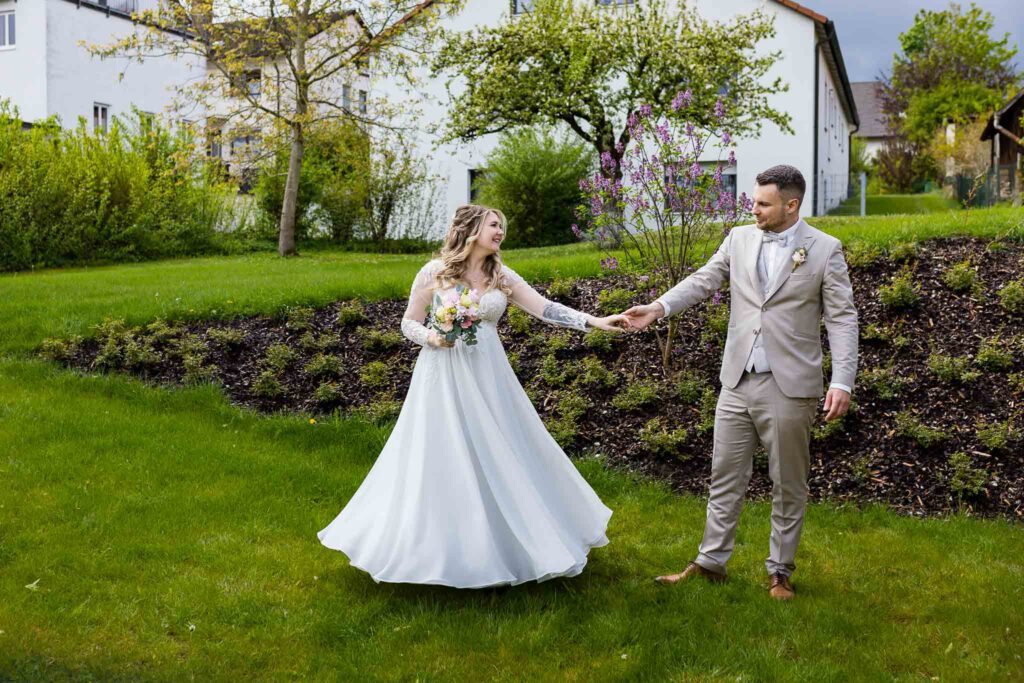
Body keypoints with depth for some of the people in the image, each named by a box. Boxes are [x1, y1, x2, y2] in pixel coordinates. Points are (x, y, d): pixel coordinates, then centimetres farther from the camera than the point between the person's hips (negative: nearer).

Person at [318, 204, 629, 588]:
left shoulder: (502, 276, 5)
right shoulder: (433, 272, -3)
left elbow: (545, 309, -2)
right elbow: (408, 323, 3)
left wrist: (595, 322, -12)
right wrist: (431, 337, -18)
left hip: (488, 378, 4)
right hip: (443, 377, -3)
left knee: (505, 454, 8)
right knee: (442, 461, 0)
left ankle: (512, 540, 25)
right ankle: (441, 550, 14)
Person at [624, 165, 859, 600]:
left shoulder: (825, 250, -5)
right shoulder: (739, 239, 7)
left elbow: (842, 319, -6)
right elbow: (703, 281, 3)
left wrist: (842, 382, -15)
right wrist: (659, 308, -14)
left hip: (789, 388, -4)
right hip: (737, 384, 4)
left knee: (788, 486, 9)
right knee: (725, 477, 11)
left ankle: (780, 572, 23)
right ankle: (711, 562, 24)